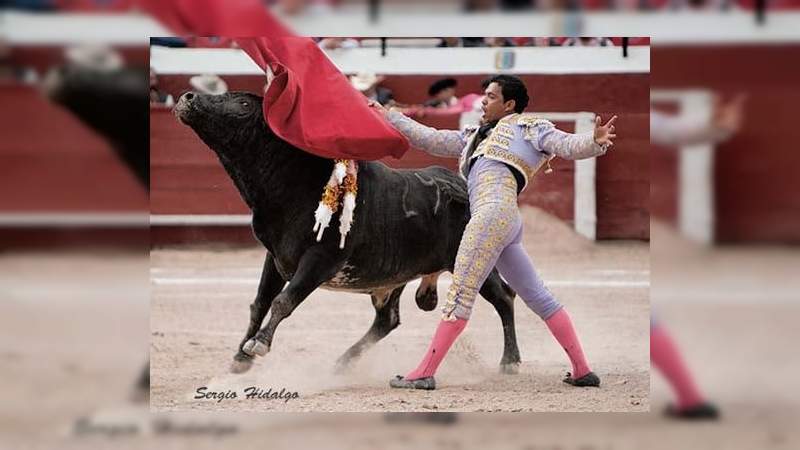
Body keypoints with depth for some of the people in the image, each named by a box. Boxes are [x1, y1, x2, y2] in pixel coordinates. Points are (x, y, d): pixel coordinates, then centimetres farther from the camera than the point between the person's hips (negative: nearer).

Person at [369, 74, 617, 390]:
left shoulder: (527, 126, 11)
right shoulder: (477, 136, 33)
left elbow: (567, 146, -1)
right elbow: (431, 140, 34)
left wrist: (595, 142, -23)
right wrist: (388, 117, 33)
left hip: (494, 210, -9)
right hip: (506, 222, 9)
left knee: (461, 293, -9)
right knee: (539, 298, 6)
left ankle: (424, 373, -11)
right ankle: (582, 371, 5)